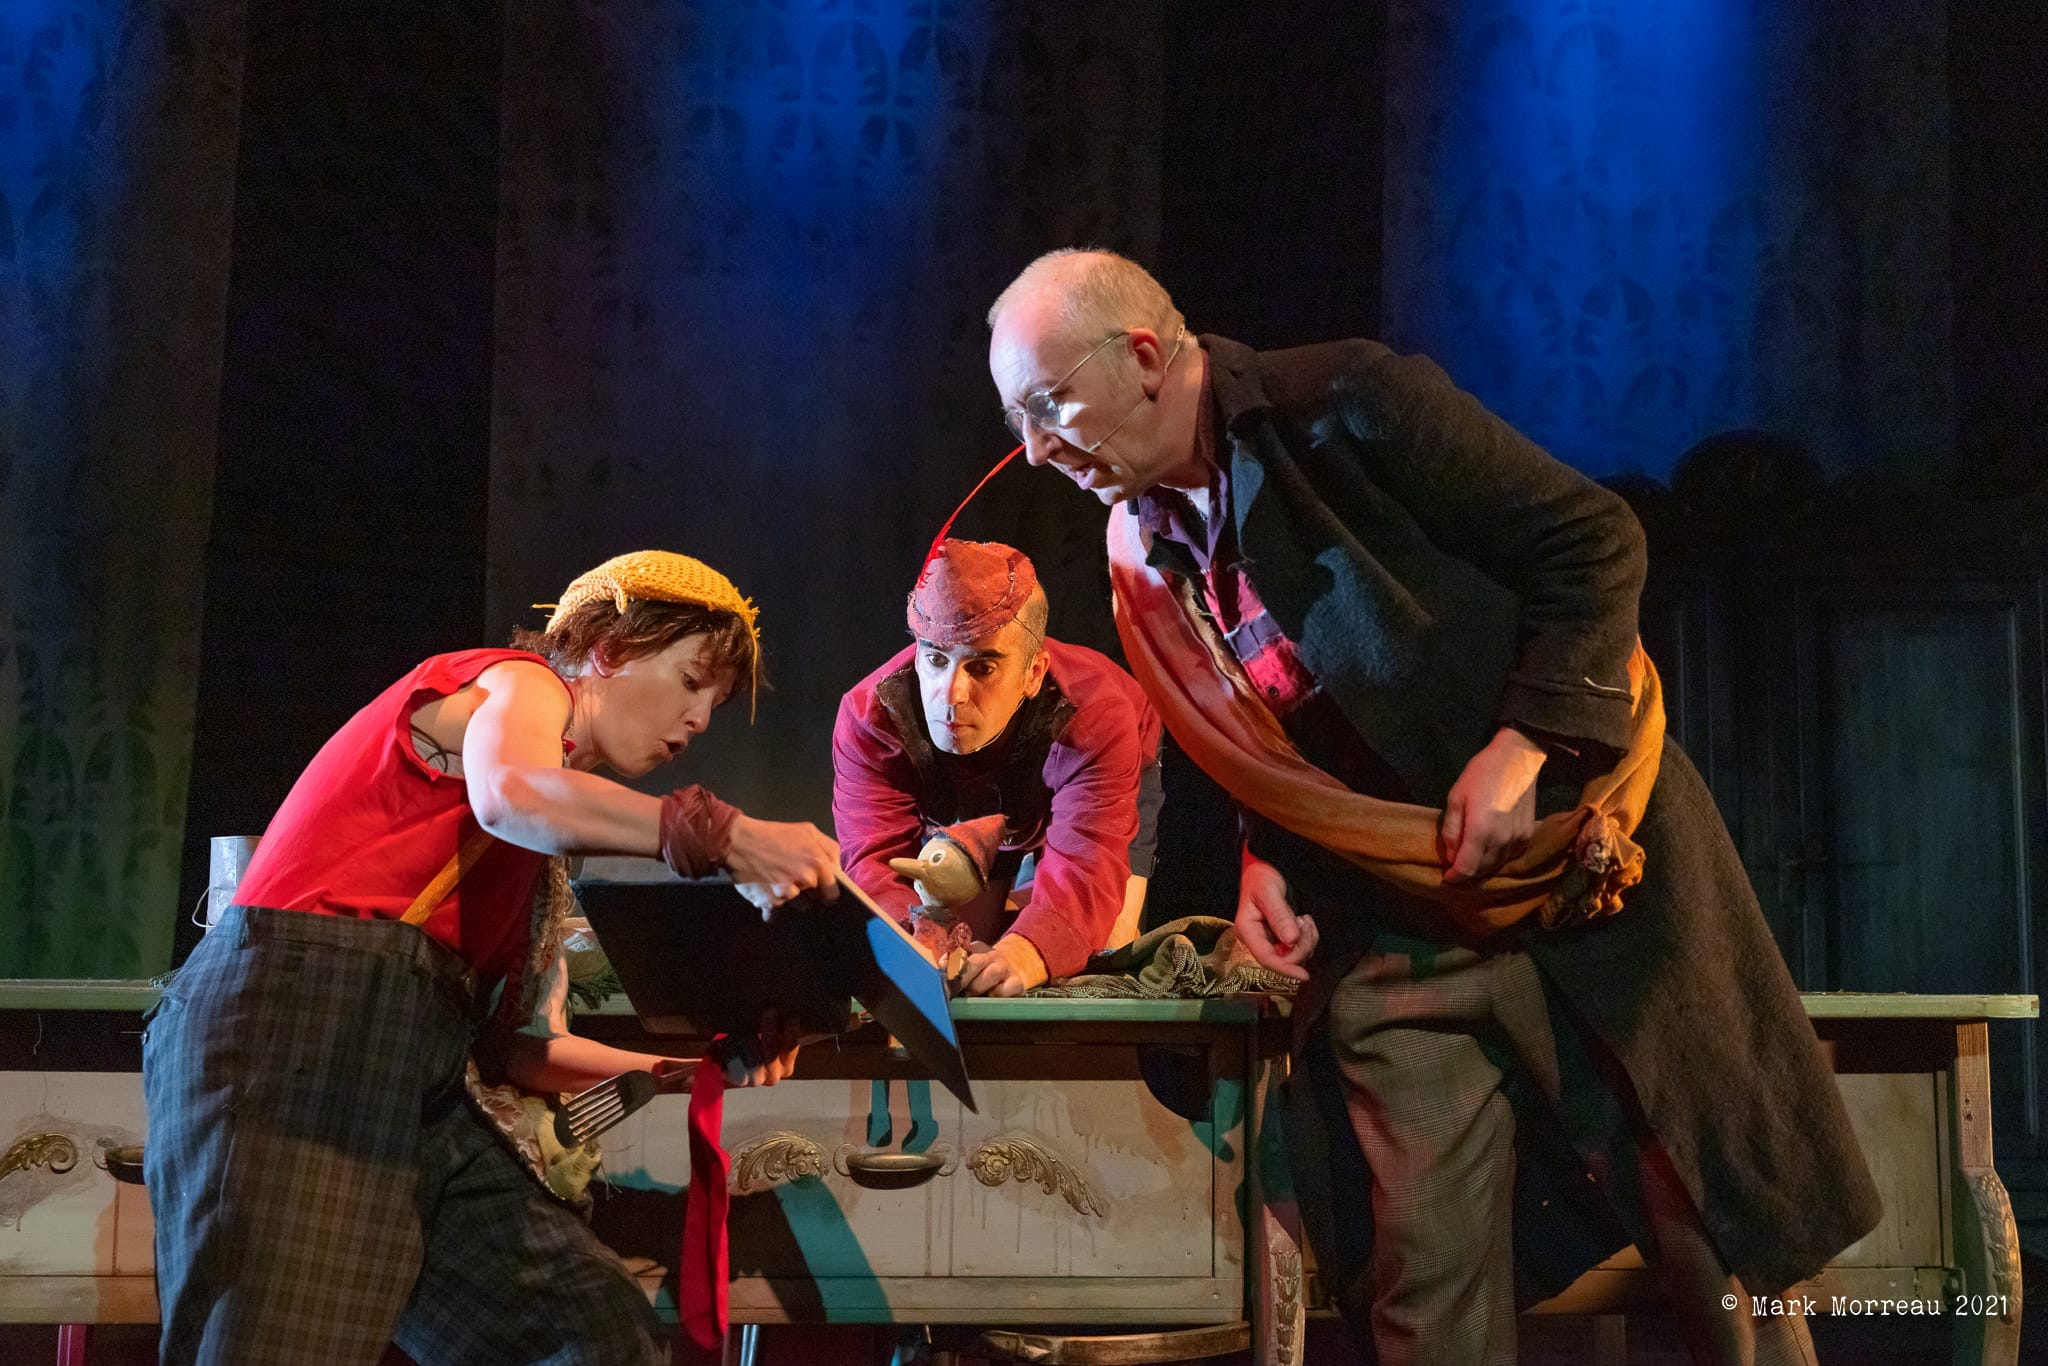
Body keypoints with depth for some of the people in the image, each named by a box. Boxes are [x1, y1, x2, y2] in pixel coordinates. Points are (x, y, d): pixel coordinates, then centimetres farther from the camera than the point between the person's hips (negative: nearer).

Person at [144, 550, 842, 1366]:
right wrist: (726, 838, -24)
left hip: (412, 1087, 9)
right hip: (292, 1020, -9)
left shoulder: (539, 848, 29)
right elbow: (511, 795, -20)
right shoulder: (518, 682, 6)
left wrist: (682, 1067, 14)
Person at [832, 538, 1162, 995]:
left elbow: (1082, 873, -56)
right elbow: (875, 863, -45)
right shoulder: (869, 717, -38)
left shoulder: (1092, 719, -45)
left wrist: (1022, 954, -79)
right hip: (957, 814, 2)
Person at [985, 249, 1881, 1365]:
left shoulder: (1350, 407, -15)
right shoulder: (1143, 558, 3)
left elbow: (1595, 539, -13)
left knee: (1718, 1222, 5)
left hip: (1589, 855, -4)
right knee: (1421, 1271, -1)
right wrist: (1265, 859, -2)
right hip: (1390, 929, 5)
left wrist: (1523, 742, -21)